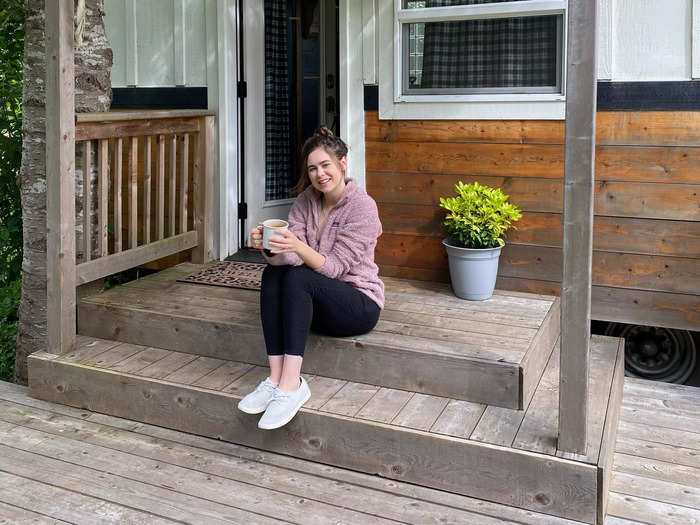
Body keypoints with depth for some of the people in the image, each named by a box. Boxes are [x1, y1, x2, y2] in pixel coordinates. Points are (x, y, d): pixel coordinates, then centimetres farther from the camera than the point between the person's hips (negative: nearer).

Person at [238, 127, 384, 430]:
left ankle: (290, 384, -37)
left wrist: (299, 247, -37)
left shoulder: (362, 206, -13)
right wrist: (270, 248, -29)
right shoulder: (306, 200, 4)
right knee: (273, 273, -22)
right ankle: (276, 377, -30)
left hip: (360, 305, -6)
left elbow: (335, 267, -20)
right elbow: (290, 259, -7)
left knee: (297, 277, -31)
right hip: (317, 303, 6)